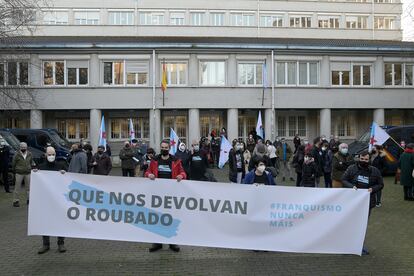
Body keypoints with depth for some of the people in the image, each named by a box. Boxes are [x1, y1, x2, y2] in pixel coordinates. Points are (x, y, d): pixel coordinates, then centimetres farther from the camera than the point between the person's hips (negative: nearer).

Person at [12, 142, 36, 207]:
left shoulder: (29, 154, 4)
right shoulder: (17, 154, -6)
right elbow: (13, 163, 2)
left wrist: (33, 165, 1)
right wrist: (14, 170, 7)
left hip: (28, 173, 3)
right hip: (19, 173, -3)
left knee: (28, 187, 9)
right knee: (17, 187, -1)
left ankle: (28, 200, 20)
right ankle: (16, 201, 7)